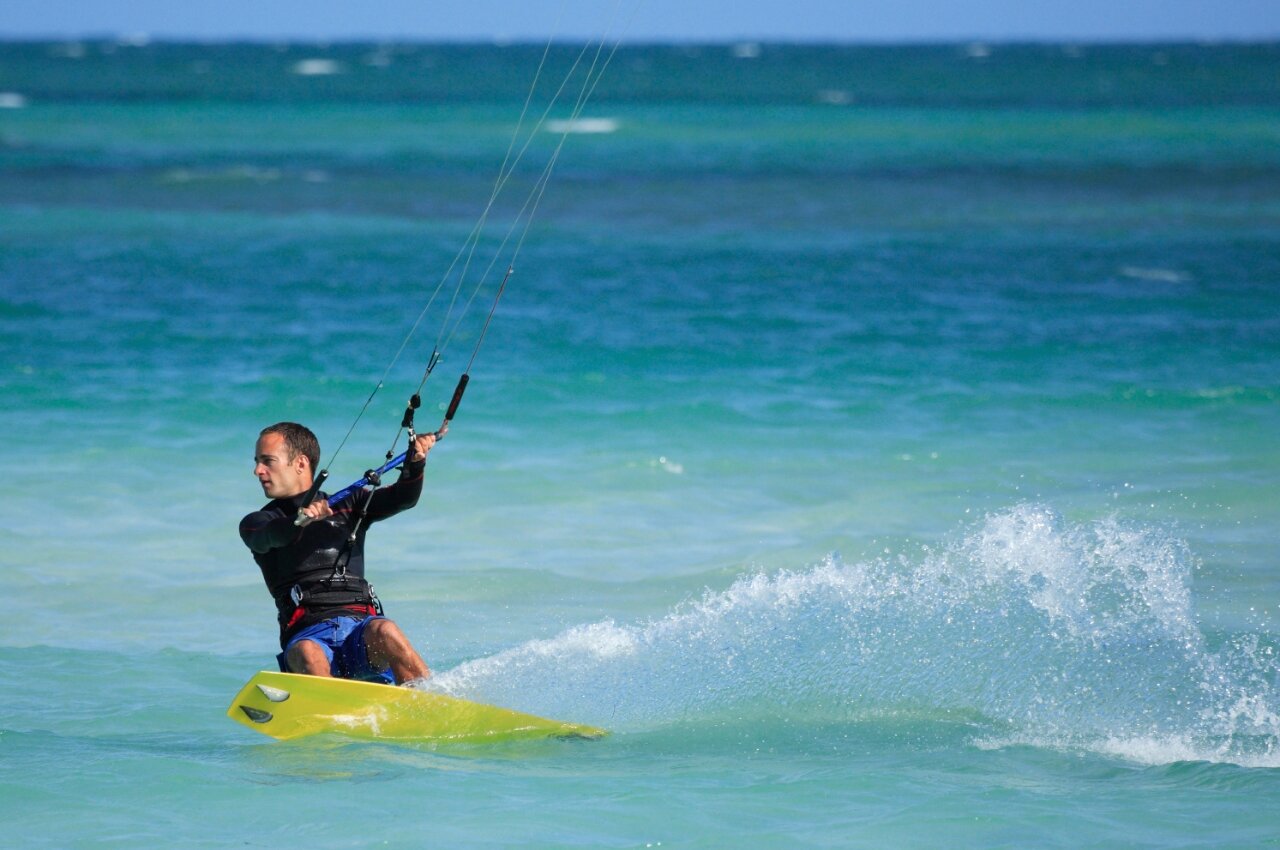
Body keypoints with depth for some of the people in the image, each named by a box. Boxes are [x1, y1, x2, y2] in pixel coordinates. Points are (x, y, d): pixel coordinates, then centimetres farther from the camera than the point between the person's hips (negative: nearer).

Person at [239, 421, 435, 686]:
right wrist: (299, 520, -30)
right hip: (307, 635, -1)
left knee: (383, 632, -33)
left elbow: (403, 497, 5)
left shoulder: (347, 506, 21)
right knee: (306, 655, -35)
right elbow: (270, 537, -8)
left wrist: (415, 461, -16)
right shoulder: (256, 523, 17)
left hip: (359, 625, 1)